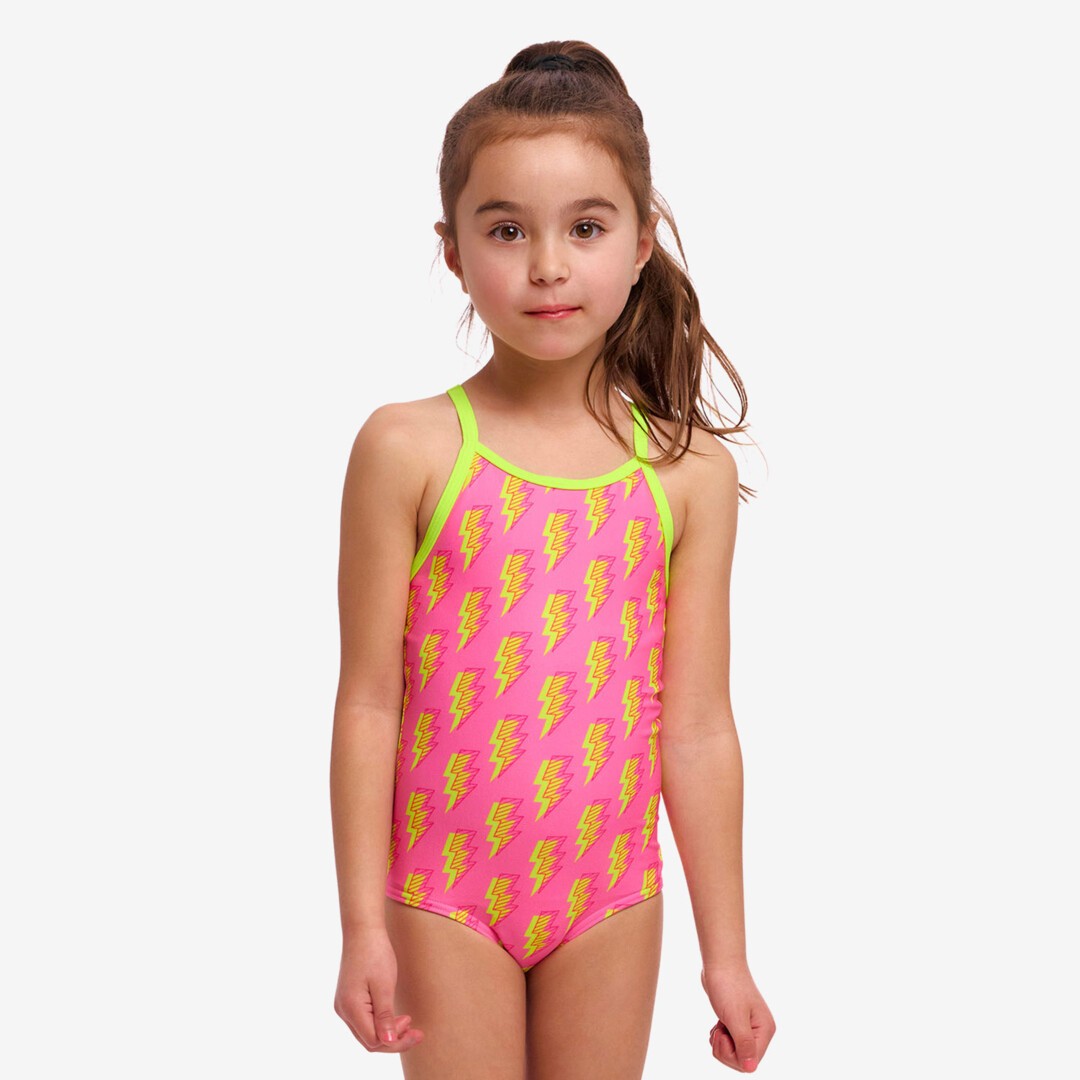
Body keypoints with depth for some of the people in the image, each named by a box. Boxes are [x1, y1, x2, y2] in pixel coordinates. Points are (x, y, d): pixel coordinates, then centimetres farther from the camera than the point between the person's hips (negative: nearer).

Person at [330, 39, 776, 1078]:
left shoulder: (690, 471, -4)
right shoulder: (407, 448, -9)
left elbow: (698, 730, -1)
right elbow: (369, 702, -7)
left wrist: (725, 950, 2)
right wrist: (363, 925, -6)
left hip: (611, 896, 2)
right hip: (446, 895, -2)